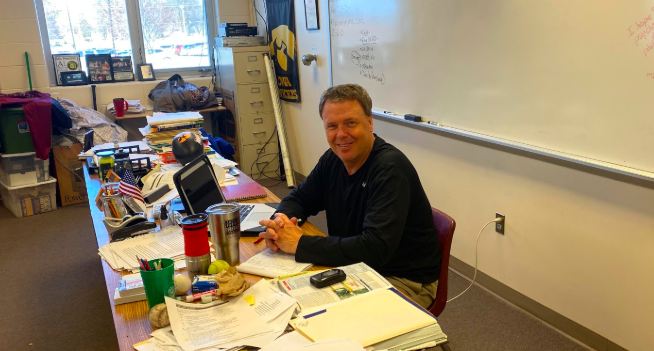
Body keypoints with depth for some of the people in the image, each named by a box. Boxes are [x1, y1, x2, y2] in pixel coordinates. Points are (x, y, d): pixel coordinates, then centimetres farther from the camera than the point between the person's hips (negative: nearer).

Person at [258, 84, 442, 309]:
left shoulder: (390, 169, -25)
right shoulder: (333, 159, -2)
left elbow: (374, 249, -34)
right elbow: (299, 198, 9)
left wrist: (300, 244, -29)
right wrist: (281, 220, -15)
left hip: (405, 281, -7)